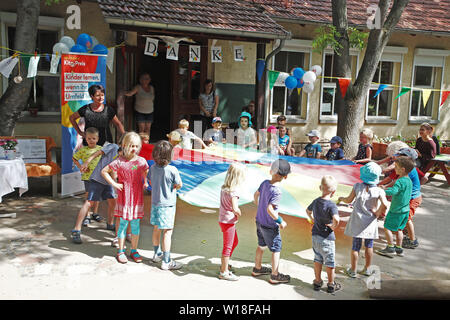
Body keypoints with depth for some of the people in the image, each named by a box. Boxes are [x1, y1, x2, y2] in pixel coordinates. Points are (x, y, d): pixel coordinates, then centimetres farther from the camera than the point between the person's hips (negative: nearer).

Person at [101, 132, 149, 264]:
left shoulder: (141, 161, 1)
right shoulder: (120, 162, -8)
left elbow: (146, 172, 21)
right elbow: (104, 171, -1)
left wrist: (145, 182, 4)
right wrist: (114, 184, -7)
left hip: (137, 197, 3)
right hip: (124, 197, -3)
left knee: (135, 224, 9)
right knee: (123, 223, 5)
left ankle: (134, 250, 22)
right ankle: (121, 251, 18)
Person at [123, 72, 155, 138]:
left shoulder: (152, 88, 6)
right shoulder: (138, 88, -7)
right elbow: (130, 93, -22)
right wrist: (125, 93, -41)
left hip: (149, 112, 4)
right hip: (139, 112, -4)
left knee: (148, 128, 4)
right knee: (142, 128, -6)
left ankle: (147, 143, 12)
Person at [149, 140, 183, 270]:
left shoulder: (153, 168, -3)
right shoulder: (172, 170, -20)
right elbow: (179, 185, -8)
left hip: (155, 202, 6)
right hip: (167, 205, -6)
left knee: (156, 229, 18)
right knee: (167, 232, -1)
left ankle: (157, 254, 36)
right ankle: (166, 261, 3)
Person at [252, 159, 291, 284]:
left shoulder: (265, 183, -6)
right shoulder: (276, 192, -27)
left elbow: (256, 195, 9)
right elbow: (269, 209, -31)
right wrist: (280, 221, -19)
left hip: (259, 221, 8)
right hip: (270, 226, -8)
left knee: (261, 245, 24)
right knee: (276, 249, 8)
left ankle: (257, 268, 39)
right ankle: (275, 276, 18)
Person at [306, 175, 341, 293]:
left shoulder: (316, 201, 1)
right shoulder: (331, 205, -22)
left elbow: (308, 211, 20)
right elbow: (336, 219, -38)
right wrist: (333, 226, -20)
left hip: (315, 236, 6)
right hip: (326, 238, -6)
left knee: (317, 259, 20)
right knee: (330, 262, 11)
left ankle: (317, 281, 31)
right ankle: (331, 285, 24)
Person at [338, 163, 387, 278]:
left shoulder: (357, 186, -9)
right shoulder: (379, 191, -12)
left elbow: (349, 200, 0)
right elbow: (384, 205, -25)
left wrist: (341, 198, 21)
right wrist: (377, 213, -6)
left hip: (357, 222, 0)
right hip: (370, 222, 0)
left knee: (355, 246, 8)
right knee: (369, 246, 16)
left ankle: (353, 270, 18)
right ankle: (366, 269, 27)